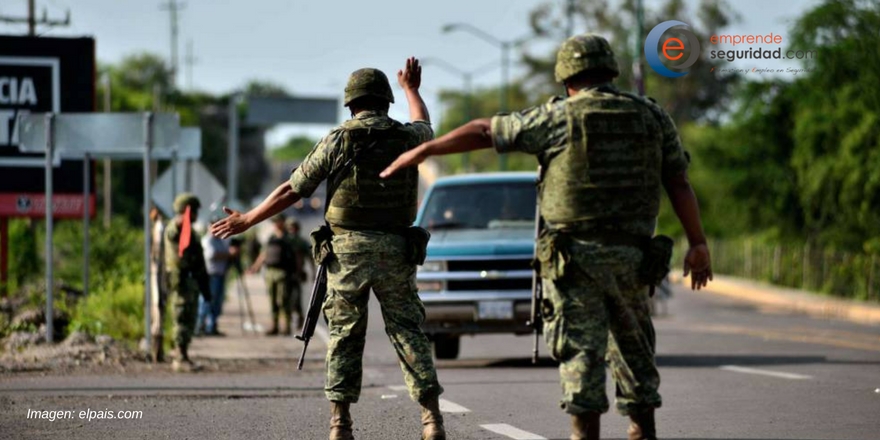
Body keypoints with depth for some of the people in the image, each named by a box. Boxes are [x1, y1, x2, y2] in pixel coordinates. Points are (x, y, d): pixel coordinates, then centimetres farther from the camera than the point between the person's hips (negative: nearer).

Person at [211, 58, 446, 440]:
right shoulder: (406, 137, 2)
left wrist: (246, 221, 12)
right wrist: (412, 90, 49)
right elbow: (425, 126, 30)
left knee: (344, 336, 5)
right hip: (396, 251, 1)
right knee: (409, 333, 4)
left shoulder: (337, 142, -4)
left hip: (347, 250, -1)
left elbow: (290, 191, 1)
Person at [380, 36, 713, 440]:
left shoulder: (559, 118, -4)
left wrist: (421, 151, 9)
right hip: (631, 255, 4)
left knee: (581, 350, -2)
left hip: (575, 256, -4)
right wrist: (697, 244, 6)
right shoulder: (653, 118, 6)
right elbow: (679, 184, 3)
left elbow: (484, 132, 1)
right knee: (632, 347, 15)